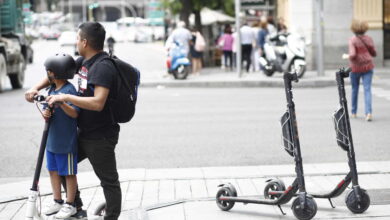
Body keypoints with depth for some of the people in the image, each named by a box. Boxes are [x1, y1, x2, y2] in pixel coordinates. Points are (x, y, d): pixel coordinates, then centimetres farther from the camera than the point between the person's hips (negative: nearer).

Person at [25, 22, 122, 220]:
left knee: (109, 180, 0)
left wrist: (65, 97, -29)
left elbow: (98, 103, -33)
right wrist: (36, 88, 4)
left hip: (101, 137, -10)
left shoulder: (103, 67, -23)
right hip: (84, 132, 10)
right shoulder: (84, 61, 6)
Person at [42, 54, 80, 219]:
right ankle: (57, 202, 30)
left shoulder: (69, 90, -16)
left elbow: (74, 113, -23)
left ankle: (70, 205, 17)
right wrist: (45, 113, -9)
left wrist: (61, 102, -37)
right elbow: (48, 109, 14)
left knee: (69, 173, 5)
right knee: (53, 171, 17)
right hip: (51, 140, 8)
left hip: (66, 142, -8)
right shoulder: (52, 89, 9)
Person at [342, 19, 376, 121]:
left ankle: (353, 112, 29)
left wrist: (347, 56, -2)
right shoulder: (369, 39, 0)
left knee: (355, 89, 17)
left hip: (356, 68, -2)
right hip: (368, 67, 2)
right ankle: (369, 112, -21)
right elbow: (374, 53, 7)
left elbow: (353, 55, -23)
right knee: (367, 90, -3)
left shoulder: (352, 40, -13)